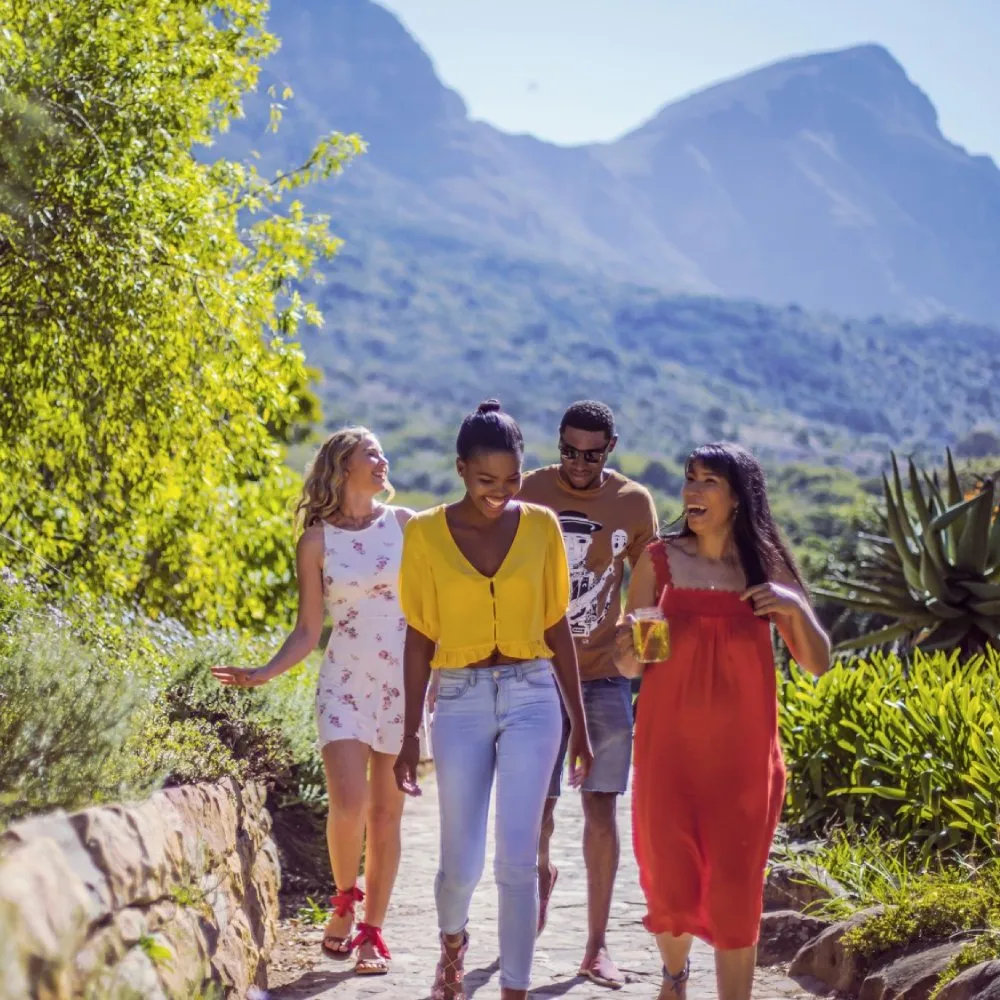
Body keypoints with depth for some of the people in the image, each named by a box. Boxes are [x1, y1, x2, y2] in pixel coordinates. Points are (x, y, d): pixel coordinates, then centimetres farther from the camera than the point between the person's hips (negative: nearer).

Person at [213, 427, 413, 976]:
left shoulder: (403, 523, 5)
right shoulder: (317, 541, 1)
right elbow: (307, 631, 3)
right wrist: (264, 673, -11)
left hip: (404, 683, 2)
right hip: (345, 683, -1)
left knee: (386, 814, 3)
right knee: (348, 805, -15)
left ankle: (371, 931, 12)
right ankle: (344, 902, 12)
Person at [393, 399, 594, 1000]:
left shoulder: (541, 526, 1)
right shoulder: (426, 534, -2)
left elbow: (557, 629, 7)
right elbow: (419, 638, 3)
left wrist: (580, 725, 8)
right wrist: (410, 736, 2)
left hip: (531, 697, 0)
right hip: (460, 702, 0)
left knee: (516, 861, -7)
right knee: (462, 864, 6)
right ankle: (453, 942, 39)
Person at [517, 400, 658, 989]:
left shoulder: (635, 503, 0)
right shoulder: (526, 496, -4)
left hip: (604, 674, 1)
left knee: (602, 811, -2)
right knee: (537, 807, 3)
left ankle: (597, 945, 8)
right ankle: (544, 871, 38)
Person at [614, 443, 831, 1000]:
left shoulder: (766, 565, 2)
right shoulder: (661, 560, 0)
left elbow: (818, 664, 3)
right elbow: (630, 667, 0)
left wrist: (796, 610, -16)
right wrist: (631, 647, -23)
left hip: (742, 752, 0)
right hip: (669, 748, 0)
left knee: (736, 891, -2)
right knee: (671, 884, 3)